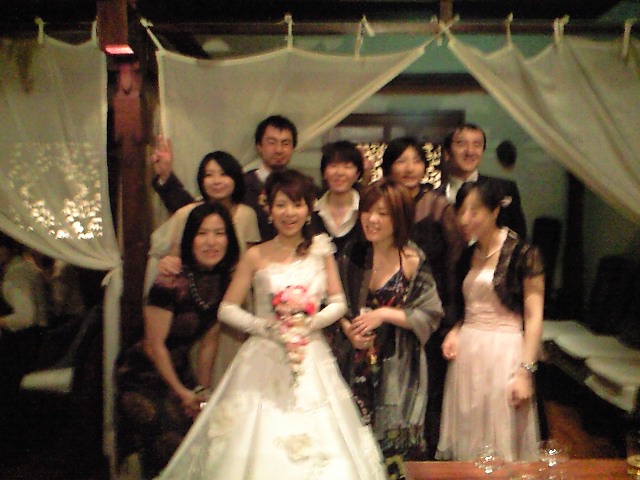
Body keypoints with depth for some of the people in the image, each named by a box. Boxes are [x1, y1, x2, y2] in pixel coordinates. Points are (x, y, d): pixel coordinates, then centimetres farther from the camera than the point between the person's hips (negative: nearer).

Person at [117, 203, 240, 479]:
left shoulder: (223, 281, -3)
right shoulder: (172, 283, -24)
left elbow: (209, 340, 6)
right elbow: (154, 346, -17)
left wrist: (202, 389, 7)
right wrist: (183, 392, -6)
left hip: (179, 370, 6)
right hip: (143, 376, -6)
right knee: (170, 449, -13)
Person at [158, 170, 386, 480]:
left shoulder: (320, 250, 4)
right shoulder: (256, 256, -2)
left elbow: (338, 303, 6)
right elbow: (227, 309, -1)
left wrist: (309, 323, -10)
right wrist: (265, 327, -13)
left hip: (312, 359, 2)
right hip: (265, 360, -1)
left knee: (318, 439, 3)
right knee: (261, 445, 1)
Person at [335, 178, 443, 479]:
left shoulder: (413, 262, -7)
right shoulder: (351, 256, 2)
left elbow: (431, 315, -7)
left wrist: (385, 314, -16)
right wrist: (348, 329, -11)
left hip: (397, 369, -3)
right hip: (356, 367, 3)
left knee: (390, 450, 4)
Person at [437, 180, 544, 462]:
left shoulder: (522, 253, -8)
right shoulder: (468, 255, 11)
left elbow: (534, 316, -11)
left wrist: (525, 371, -16)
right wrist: (454, 333, 2)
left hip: (503, 351, -6)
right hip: (467, 353, 6)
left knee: (501, 438, 4)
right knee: (467, 436, 11)